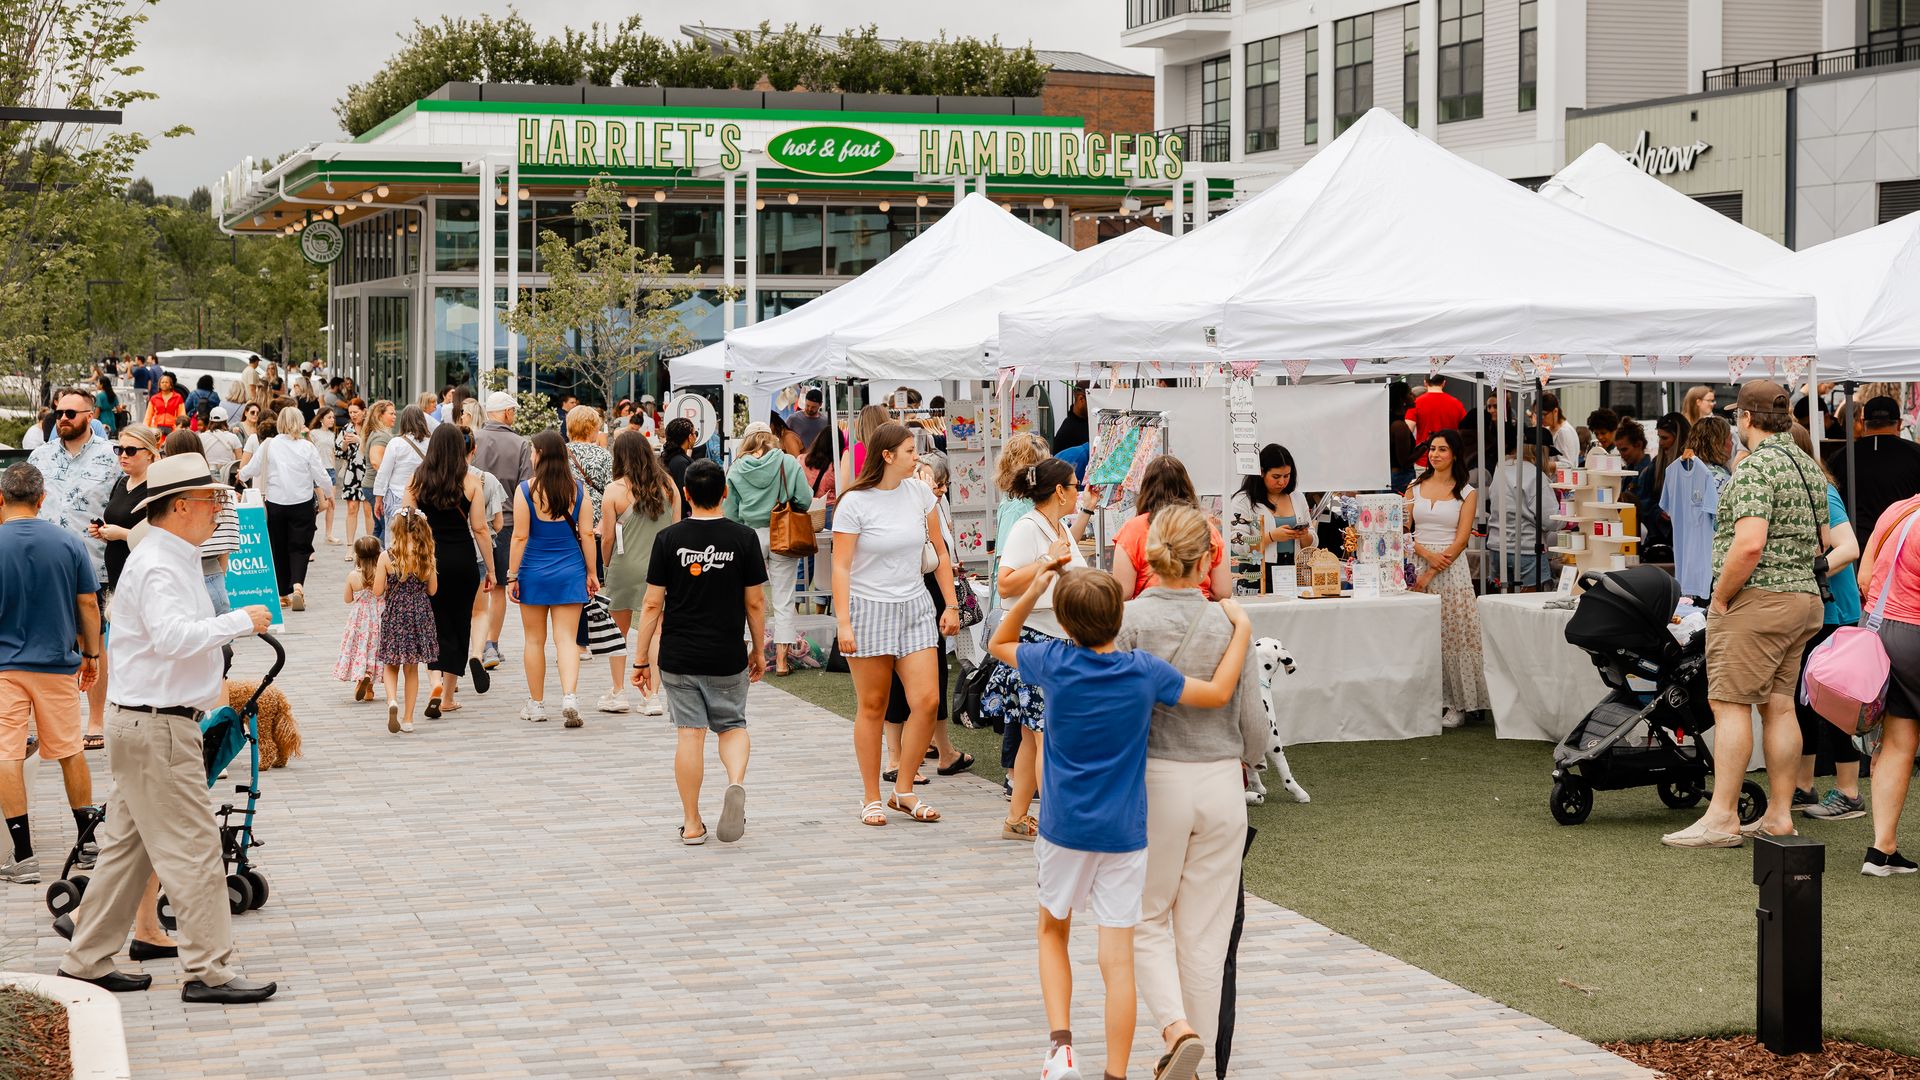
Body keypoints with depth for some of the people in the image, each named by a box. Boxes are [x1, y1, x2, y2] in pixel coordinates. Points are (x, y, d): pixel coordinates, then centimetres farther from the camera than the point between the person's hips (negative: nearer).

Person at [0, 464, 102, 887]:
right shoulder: (69, 543, -3)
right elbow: (89, 605, 1)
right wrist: (92, 654, 14)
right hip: (58, 662, 3)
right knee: (70, 752, 15)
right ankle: (89, 842, 22)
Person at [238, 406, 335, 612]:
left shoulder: (269, 446, -4)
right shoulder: (306, 447, -7)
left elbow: (251, 470, 4)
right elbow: (321, 476, -3)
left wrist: (240, 474, 27)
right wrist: (329, 495, 16)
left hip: (275, 503, 1)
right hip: (302, 503, -1)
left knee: (279, 547, 13)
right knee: (299, 546, 4)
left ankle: (283, 594, 16)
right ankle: (297, 584, -20)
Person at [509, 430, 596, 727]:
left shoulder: (526, 490, -9)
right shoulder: (577, 490, -1)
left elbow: (520, 536, -8)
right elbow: (587, 534, 0)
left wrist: (512, 575, -2)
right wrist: (592, 573, 8)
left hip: (534, 573, -2)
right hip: (570, 572, 2)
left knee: (534, 640, 11)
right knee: (566, 639, 1)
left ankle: (537, 705, 18)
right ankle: (569, 697, -18)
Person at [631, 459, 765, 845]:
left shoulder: (668, 538, -5)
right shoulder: (743, 538, -4)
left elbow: (652, 604, -4)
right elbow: (755, 602, 0)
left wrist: (641, 659, 3)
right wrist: (758, 651, 14)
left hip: (678, 657, 0)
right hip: (728, 657, 0)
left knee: (690, 733, 5)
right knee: (732, 726, 16)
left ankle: (692, 823, 8)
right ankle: (736, 783, -12)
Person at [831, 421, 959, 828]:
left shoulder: (919, 492, 6)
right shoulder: (855, 503, -8)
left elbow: (940, 553, 13)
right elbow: (840, 567, -9)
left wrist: (951, 605, 9)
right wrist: (843, 623, -16)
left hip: (914, 607, 4)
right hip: (868, 610, -4)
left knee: (926, 700, -6)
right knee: (872, 707, 3)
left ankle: (904, 792, 8)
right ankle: (871, 799, 13)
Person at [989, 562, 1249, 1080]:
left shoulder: (1054, 662, -7)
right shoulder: (1144, 669, -8)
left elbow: (999, 644, 13)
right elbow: (1219, 692, 2)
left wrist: (1031, 592, 5)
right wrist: (1242, 628, 11)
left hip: (1064, 828, 1)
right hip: (1123, 833, 0)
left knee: (1052, 931, 21)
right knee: (1117, 957, 2)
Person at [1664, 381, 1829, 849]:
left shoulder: (1756, 468, -14)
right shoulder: (1808, 466, 15)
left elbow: (1749, 544, -24)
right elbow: (1825, 539, 22)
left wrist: (1720, 597, -14)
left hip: (1756, 600, -9)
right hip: (1803, 598, 9)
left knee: (1731, 705, -7)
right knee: (1779, 706, 10)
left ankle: (1722, 818, -8)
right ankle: (1779, 816, 11)